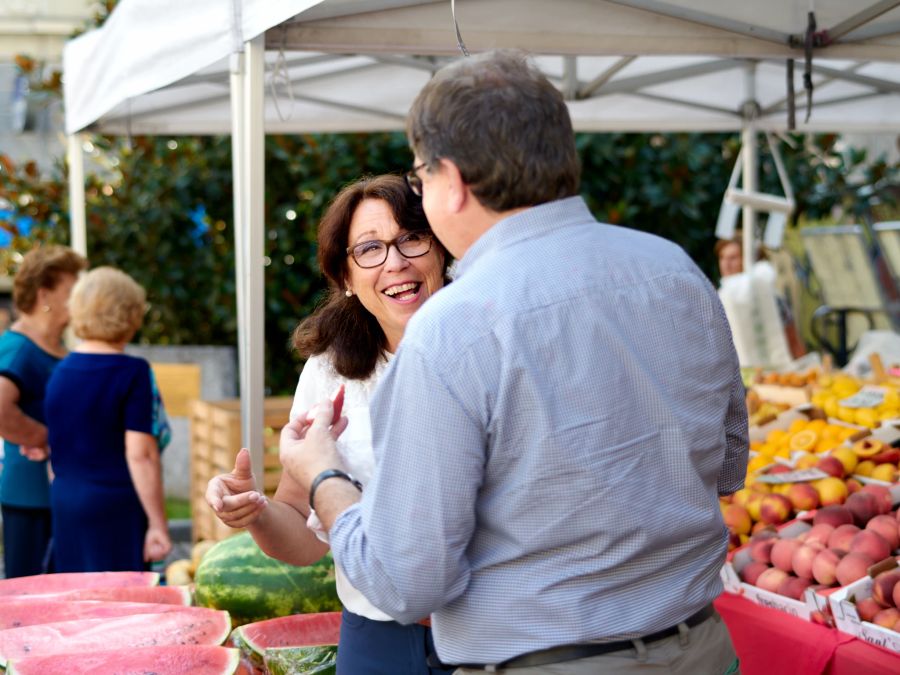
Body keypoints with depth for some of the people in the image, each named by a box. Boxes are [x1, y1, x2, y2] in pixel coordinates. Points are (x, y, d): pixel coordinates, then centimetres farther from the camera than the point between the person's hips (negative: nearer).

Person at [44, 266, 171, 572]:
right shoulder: (133, 373, -12)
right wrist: (158, 525, -13)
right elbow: (140, 454, -16)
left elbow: (54, 450, 15)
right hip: (117, 506, -7)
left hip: (64, 503, 7)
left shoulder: (59, 372, 8)